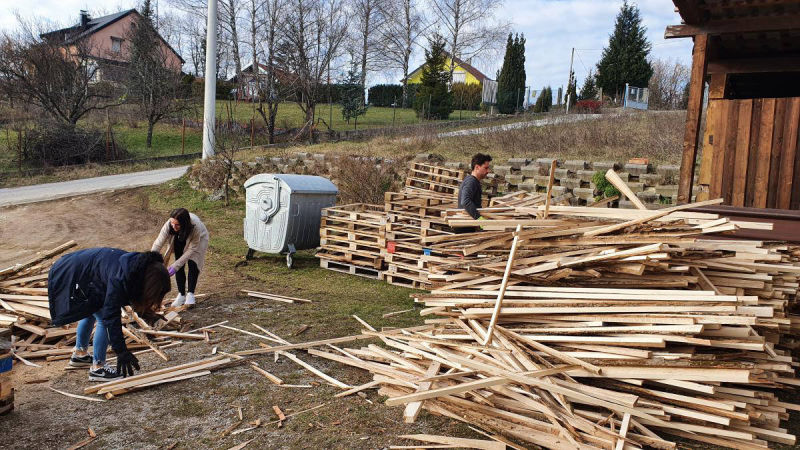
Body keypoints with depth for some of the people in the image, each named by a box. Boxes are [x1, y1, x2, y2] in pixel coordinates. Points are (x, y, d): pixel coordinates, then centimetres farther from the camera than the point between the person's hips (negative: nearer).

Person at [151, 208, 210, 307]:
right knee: (179, 267, -7)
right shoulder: (169, 224, -37)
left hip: (198, 239, -2)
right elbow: (158, 244, -34)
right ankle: (181, 295, 6)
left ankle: (190, 294, -7)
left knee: (192, 264, -17)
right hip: (179, 241, 3)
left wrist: (175, 266, -37)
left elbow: (191, 249, -33)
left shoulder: (196, 226, -43)